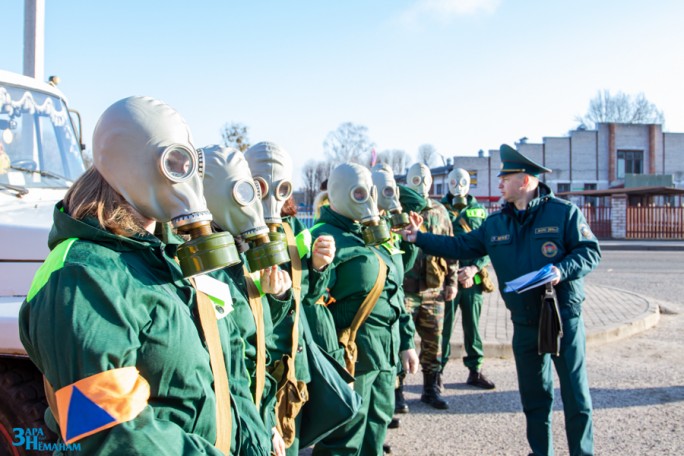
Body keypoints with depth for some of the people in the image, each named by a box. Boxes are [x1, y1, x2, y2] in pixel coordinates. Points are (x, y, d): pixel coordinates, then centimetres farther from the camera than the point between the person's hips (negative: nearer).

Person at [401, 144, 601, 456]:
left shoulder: (564, 212, -7)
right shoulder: (495, 224, 8)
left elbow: (590, 251, -8)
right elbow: (459, 247, 10)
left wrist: (562, 270, -25)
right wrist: (419, 237, 4)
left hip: (564, 317, -5)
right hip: (525, 323, 5)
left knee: (575, 394, 4)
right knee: (534, 395, 15)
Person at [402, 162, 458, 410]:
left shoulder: (439, 212, 12)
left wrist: (451, 281, 10)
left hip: (434, 289, 4)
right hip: (404, 289, -4)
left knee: (433, 341, 10)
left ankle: (432, 389, 24)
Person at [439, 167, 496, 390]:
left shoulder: (479, 211, 10)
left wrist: (475, 267, -9)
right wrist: (457, 274, -11)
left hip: (473, 278, 3)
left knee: (472, 325, 11)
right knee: (444, 327, 2)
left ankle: (475, 370, 22)